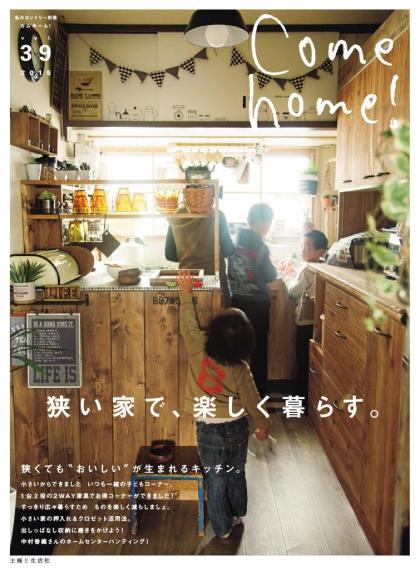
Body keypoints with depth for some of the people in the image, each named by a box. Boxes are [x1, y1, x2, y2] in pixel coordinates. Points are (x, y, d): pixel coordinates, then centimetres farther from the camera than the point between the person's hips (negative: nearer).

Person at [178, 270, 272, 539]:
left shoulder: (198, 349, -21)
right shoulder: (240, 369, -17)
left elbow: (189, 324, -5)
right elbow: (252, 400, -7)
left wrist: (186, 294, 4)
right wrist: (263, 424, 11)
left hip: (210, 430, -1)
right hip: (237, 427, 1)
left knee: (216, 480, 14)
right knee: (237, 474, 23)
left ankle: (223, 527, 28)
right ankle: (237, 515, 43)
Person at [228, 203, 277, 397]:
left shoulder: (235, 240, 2)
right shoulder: (259, 246, -17)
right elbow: (269, 276, -11)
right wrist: (275, 270, 11)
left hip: (236, 301, 6)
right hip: (256, 304, -6)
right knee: (258, 349, 7)